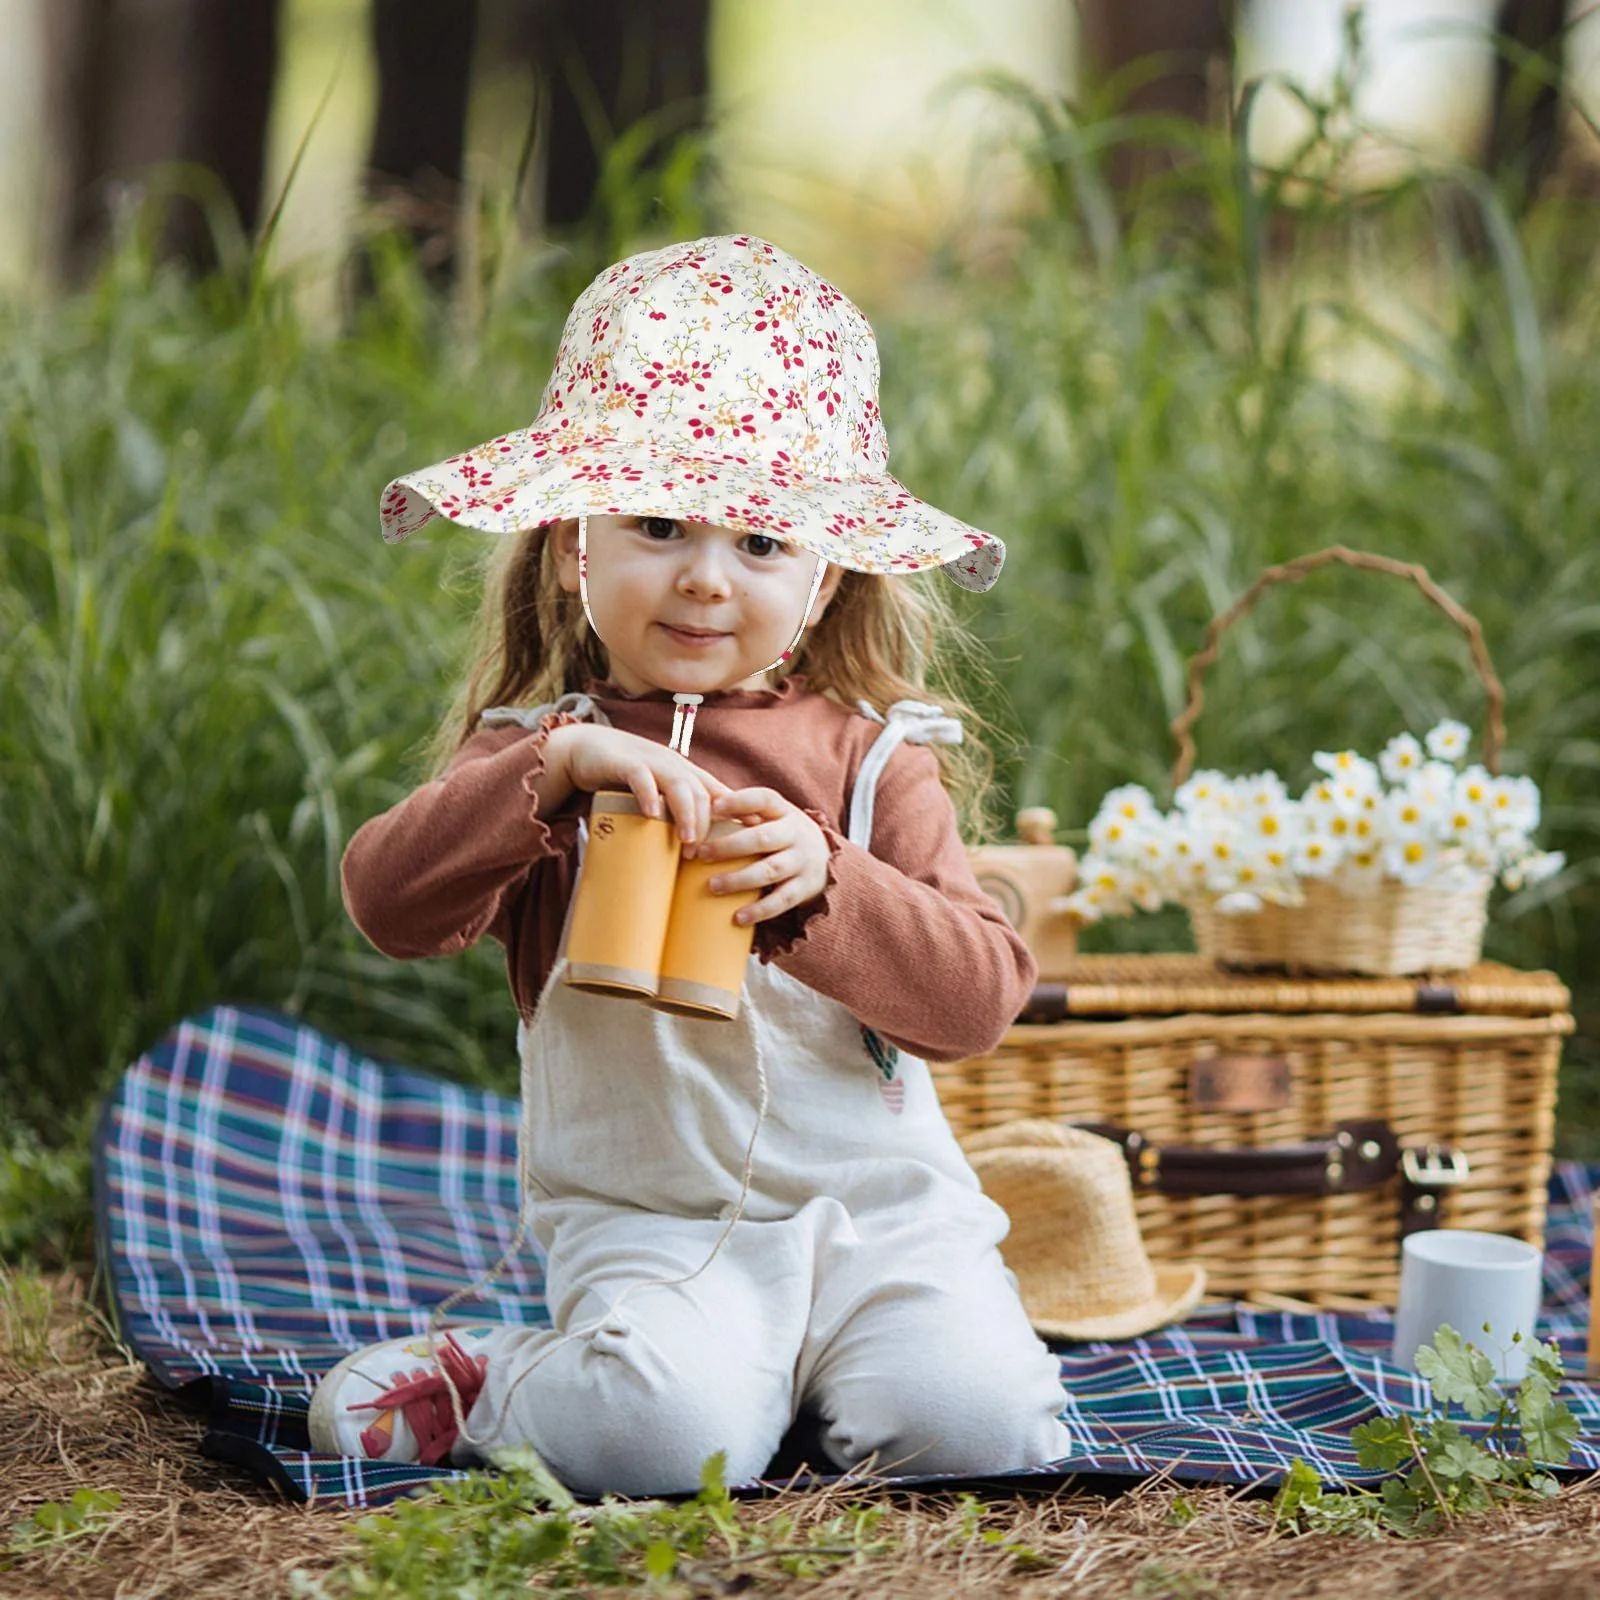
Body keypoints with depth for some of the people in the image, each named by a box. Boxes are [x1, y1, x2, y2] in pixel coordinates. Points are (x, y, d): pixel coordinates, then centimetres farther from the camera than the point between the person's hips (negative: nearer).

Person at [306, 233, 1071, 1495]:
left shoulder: (872, 756, 5)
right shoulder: (545, 749, 5)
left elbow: (984, 992, -4)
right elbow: (388, 904, -12)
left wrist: (826, 887, -21)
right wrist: (556, 765, -24)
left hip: (874, 1202, 2)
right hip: (647, 1219, -1)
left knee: (966, 1418, -23)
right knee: (670, 1436, -28)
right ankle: (494, 1386, 3)